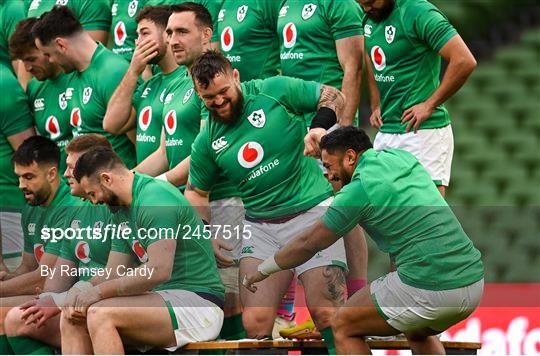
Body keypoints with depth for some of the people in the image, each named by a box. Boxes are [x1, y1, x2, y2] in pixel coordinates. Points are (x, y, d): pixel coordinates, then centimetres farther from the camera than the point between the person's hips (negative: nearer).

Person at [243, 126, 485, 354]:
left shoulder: (359, 189, -6)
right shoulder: (403, 158, 13)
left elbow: (308, 244, 5)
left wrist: (262, 271, 19)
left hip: (429, 290, -8)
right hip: (474, 281, 8)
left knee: (344, 326, 11)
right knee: (418, 334, 36)